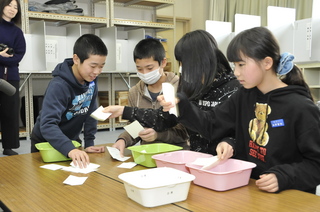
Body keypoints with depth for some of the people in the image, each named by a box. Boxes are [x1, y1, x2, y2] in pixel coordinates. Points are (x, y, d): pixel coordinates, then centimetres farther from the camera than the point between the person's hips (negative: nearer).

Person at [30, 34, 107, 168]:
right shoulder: (59, 86, -31)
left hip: (71, 140, 5)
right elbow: (47, 125, -40)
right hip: (46, 142, -5)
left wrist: (89, 143, -11)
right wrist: (69, 149, -53)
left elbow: (91, 113, -6)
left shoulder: (91, 80, -12)